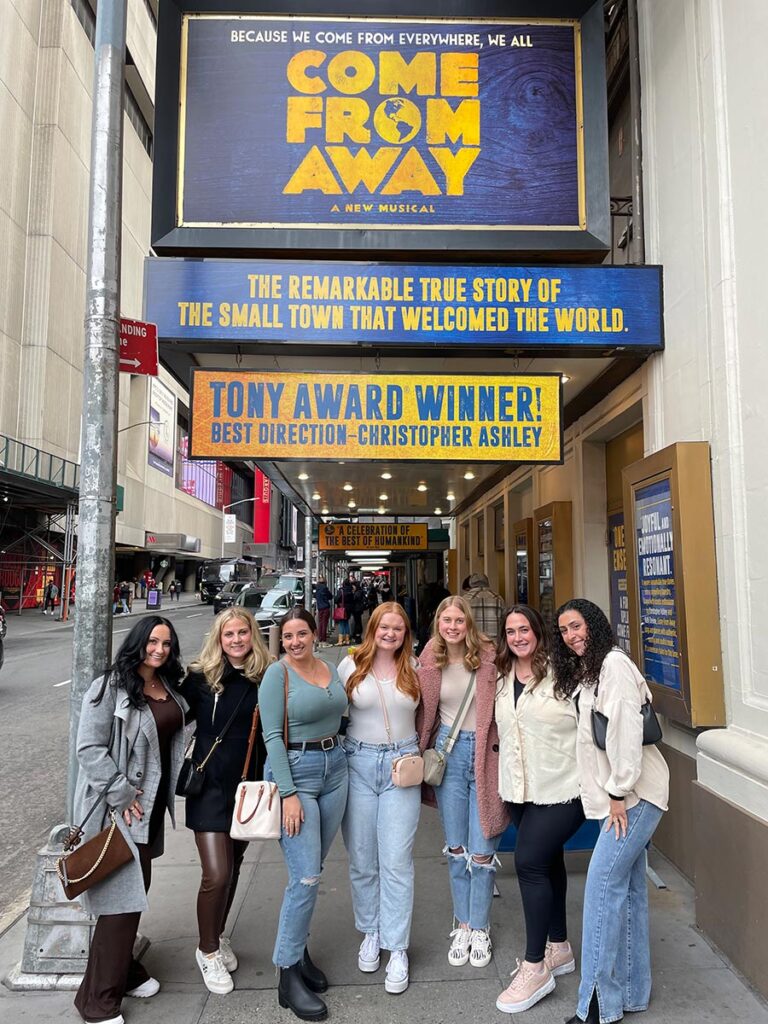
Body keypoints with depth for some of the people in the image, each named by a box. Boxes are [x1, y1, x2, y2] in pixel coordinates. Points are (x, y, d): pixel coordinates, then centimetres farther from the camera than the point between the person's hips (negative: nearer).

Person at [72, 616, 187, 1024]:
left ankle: (124, 970, 37)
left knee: (138, 888, 18)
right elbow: (89, 749, -19)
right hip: (116, 806, -7)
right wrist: (123, 796, -20)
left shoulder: (169, 688, 6)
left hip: (152, 804, 7)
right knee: (122, 897, -4)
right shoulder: (110, 687, -16)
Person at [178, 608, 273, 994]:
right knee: (216, 874, -5)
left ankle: (219, 936, 42)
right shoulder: (200, 676, -8)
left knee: (233, 865, 18)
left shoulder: (267, 678, -3)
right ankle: (207, 949, 21)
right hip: (210, 784, -3)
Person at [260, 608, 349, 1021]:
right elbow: (272, 736, -14)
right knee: (306, 876, -6)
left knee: (312, 869, 14)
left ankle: (296, 946, 32)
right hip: (294, 772, -6)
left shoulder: (330, 669, 7)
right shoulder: (277, 674, -11)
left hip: (335, 769, 6)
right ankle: (288, 975, 9)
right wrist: (289, 793, -17)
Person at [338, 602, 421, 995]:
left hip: (401, 765, 0)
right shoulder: (350, 665, -2)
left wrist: (417, 754, 7)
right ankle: (370, 931, 32)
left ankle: (397, 949, 14)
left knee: (396, 860, -1)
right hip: (359, 763, 0)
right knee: (362, 859, 11)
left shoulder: (414, 669, 2)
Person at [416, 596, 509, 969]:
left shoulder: (489, 658, -10)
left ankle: (480, 928, 24)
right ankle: (462, 924, 30)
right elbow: (425, 713, 9)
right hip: (449, 752, 3)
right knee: (456, 847, 13)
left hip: (486, 752, -2)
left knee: (482, 850, 3)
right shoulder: (430, 663, 0)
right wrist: (420, 752, 9)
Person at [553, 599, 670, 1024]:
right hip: (618, 795, 9)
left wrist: (619, 792, -18)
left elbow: (625, 729, -20)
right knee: (628, 888, 13)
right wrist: (610, 793, 11)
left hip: (634, 794, -9)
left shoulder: (613, 663, -14)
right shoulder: (584, 671, 16)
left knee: (602, 884, -8)